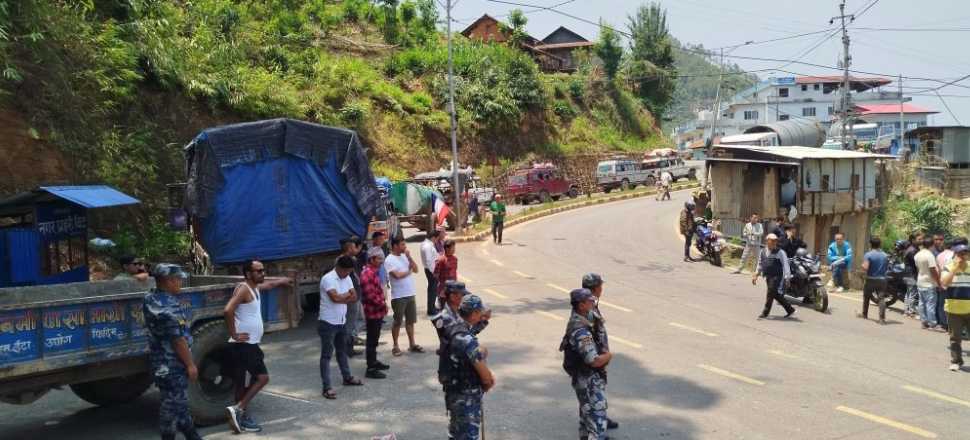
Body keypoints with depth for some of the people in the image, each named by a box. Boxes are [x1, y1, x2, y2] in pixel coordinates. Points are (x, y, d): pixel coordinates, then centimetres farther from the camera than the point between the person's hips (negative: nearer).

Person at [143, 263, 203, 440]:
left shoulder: (151, 298, 5)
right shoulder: (167, 306, -25)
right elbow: (177, 339, -23)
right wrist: (190, 364, -17)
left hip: (164, 362, 10)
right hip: (172, 364, -10)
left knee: (179, 400, 17)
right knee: (172, 403, 1)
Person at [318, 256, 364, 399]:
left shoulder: (347, 278, 6)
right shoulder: (328, 279, -19)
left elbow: (354, 297, 2)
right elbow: (336, 297, -29)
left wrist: (342, 298, -16)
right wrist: (347, 294, -10)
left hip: (342, 322, 8)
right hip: (328, 323, -8)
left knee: (342, 351, 22)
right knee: (326, 355, -3)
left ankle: (347, 377, 36)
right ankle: (327, 387, -2)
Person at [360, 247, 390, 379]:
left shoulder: (374, 272, 14)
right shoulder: (367, 273, -19)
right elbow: (369, 295, -25)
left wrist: (383, 304, 11)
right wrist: (383, 304, -14)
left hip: (378, 312, 10)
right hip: (373, 312, -10)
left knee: (374, 339, 20)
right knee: (372, 341, -5)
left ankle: (374, 362, 32)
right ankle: (371, 369, -2)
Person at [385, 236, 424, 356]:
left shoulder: (405, 256, 10)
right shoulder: (389, 260, -12)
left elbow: (416, 269, 5)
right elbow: (397, 275, -22)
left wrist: (409, 257, -7)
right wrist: (409, 271, -6)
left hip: (410, 294, 7)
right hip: (398, 296, -7)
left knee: (410, 320, 13)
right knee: (397, 322, 2)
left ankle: (412, 344, 23)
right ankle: (396, 346, 13)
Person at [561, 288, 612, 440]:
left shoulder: (576, 321, 5)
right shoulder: (581, 331, -27)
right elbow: (594, 361, -29)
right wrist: (608, 355, -9)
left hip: (584, 378, 10)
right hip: (589, 381, -10)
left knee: (587, 414, 24)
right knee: (597, 420, -8)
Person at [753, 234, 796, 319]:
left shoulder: (780, 252, -6)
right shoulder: (763, 252, 11)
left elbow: (785, 265, -10)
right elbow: (760, 265, 20)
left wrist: (787, 277, -16)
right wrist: (756, 275, 15)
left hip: (777, 276, -6)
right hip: (768, 277, 6)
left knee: (770, 293, -12)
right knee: (776, 295, 10)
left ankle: (765, 312, -5)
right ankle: (790, 310, 24)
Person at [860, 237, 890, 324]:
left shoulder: (868, 255, -11)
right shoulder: (885, 255, 6)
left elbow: (865, 268, -20)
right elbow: (887, 268, 13)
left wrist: (862, 265, 1)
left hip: (871, 279, -3)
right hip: (882, 280, 3)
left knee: (866, 297, 16)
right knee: (881, 299, -4)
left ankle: (864, 314, 29)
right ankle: (882, 318, -14)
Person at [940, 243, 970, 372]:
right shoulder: (949, 268, -2)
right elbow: (944, 283, -19)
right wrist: (955, 268, -20)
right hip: (954, 309, -1)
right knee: (955, 338, 7)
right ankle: (956, 361, 17)